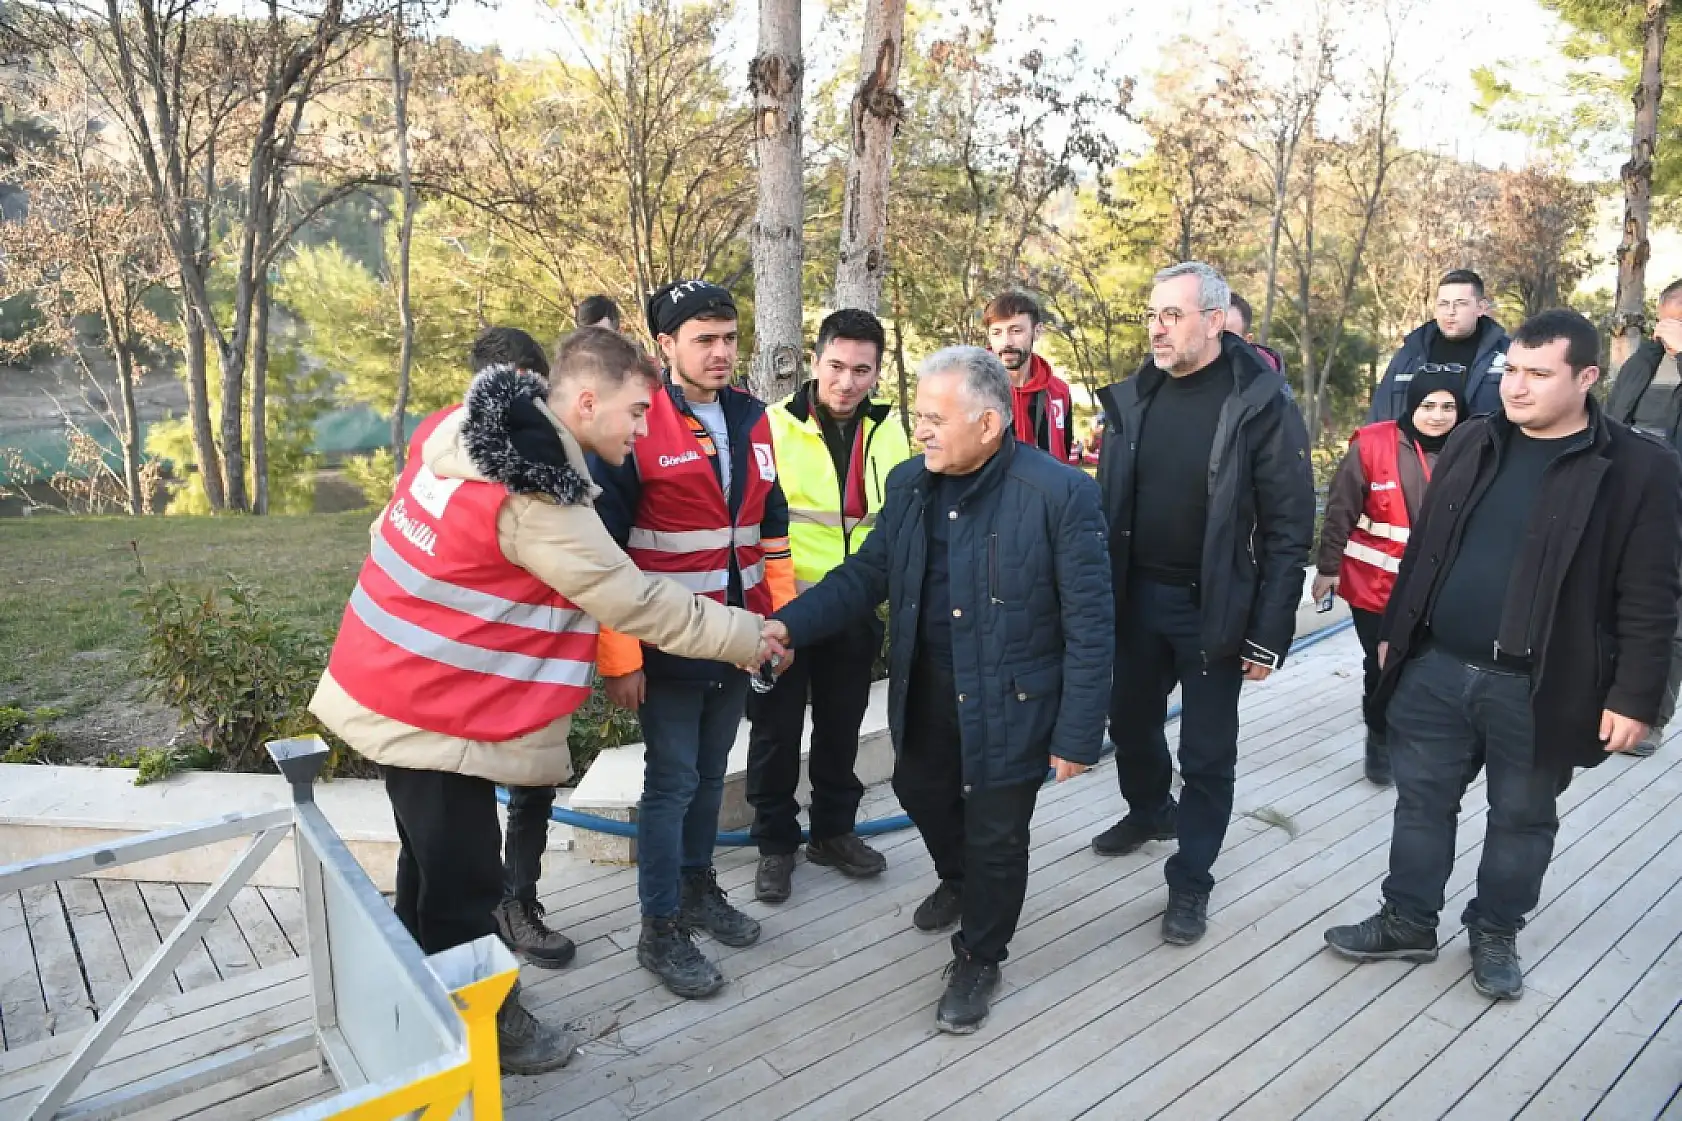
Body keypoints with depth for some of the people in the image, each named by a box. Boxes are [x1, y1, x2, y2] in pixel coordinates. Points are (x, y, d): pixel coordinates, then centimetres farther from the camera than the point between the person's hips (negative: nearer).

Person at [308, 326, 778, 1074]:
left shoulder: (457, 429, -1)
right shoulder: (535, 499, -26)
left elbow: (400, 529, 12)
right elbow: (636, 602, -20)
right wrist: (748, 636, -9)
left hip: (393, 684, 10)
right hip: (434, 712, -10)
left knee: (433, 870, 23)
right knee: (462, 885, 7)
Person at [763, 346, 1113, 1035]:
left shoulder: (1060, 494, -19)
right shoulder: (909, 483, -2)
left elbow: (1088, 625, -16)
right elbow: (866, 575, 1)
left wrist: (1078, 734, -16)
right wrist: (787, 626, -14)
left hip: (1011, 702, -5)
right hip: (925, 694, 6)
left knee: (995, 834, 9)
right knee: (921, 792, 24)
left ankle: (978, 958, 35)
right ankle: (957, 879, 57)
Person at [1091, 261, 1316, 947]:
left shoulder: (1260, 406, -12)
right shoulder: (1132, 399, 3)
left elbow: (1289, 530, -12)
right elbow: (1106, 505, 8)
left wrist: (1269, 634, -13)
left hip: (1212, 609, -5)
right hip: (1134, 598, 5)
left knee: (1207, 754, 7)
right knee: (1130, 720, 21)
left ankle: (1189, 881, 24)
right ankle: (1149, 811, 48)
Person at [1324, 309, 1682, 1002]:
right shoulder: (1472, 443, 5)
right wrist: (1395, 631, 14)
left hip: (1537, 689, -4)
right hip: (1436, 669, 4)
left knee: (1521, 819, 13)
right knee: (1421, 800, 13)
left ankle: (1495, 934, 33)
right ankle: (1407, 923, 30)